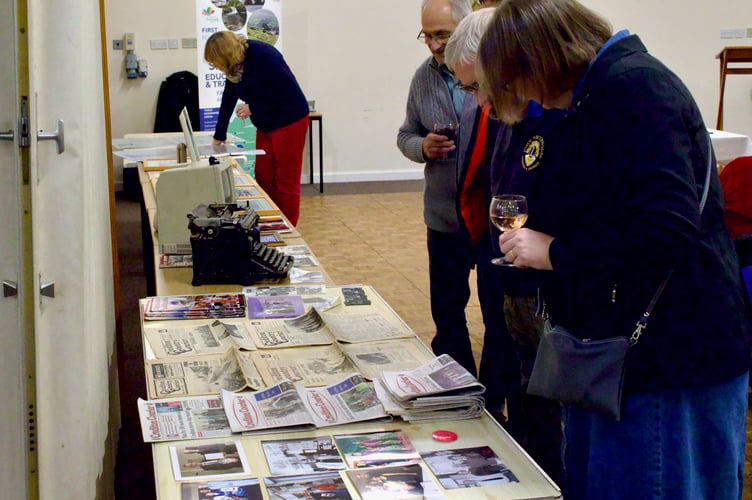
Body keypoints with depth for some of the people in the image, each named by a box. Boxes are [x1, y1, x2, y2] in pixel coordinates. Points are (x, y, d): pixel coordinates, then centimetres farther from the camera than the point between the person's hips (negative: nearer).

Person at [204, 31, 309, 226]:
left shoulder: (263, 56, -23)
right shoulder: (234, 67, 1)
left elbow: (289, 92, -24)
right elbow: (228, 100, 12)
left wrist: (253, 107, -19)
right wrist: (219, 135, 16)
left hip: (289, 122, -9)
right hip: (265, 126, 9)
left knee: (287, 181, -2)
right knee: (264, 179, 10)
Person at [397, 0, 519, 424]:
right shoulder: (424, 77, 4)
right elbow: (406, 136, 13)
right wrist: (422, 147, -8)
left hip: (496, 214, -5)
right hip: (445, 216, 5)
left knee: (500, 313, 8)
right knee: (447, 310, 16)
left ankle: (497, 399, 24)